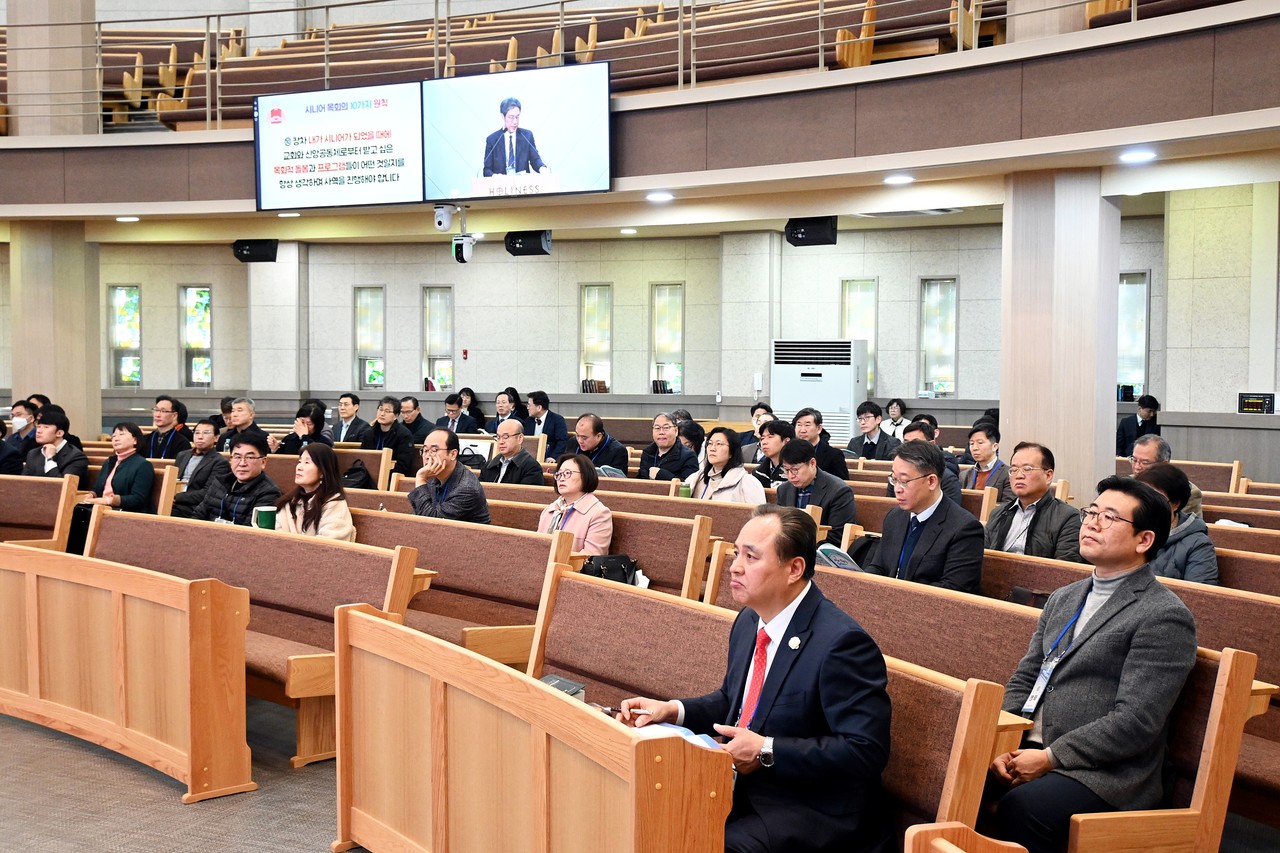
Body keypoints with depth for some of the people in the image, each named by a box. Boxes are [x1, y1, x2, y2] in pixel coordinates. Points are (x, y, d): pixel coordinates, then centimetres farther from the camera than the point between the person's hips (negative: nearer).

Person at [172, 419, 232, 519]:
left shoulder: (220, 463, 0)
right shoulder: (182, 455, 23)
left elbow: (207, 493, -10)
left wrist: (177, 497, -16)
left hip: (192, 509, -6)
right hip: (173, 503, 6)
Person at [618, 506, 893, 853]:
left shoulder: (842, 643, -21)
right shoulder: (748, 622, 6)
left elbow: (865, 751, -23)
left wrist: (767, 751, -23)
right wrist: (672, 710, 3)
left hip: (813, 812, -8)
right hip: (743, 788, 8)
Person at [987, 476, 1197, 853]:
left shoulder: (1164, 617, -7)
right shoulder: (1064, 599, 18)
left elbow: (1135, 722, -14)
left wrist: (1050, 758, -15)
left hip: (1103, 771, -6)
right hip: (1026, 751, 7)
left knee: (1021, 807, -34)